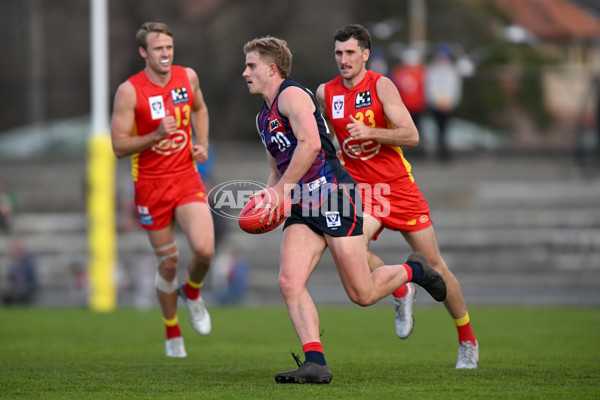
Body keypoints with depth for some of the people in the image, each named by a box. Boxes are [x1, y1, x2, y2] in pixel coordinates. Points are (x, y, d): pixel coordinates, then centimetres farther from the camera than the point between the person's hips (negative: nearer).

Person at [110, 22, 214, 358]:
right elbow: (119, 146, -11)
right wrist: (156, 135, -25)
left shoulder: (188, 77, 2)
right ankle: (173, 334, 24)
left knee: (204, 249, -18)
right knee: (168, 262, 3)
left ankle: (192, 293, 17)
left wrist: (202, 145, 8)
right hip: (151, 185, -2)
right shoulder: (129, 91, -11)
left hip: (187, 178, 2)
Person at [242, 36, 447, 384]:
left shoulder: (291, 95, -8)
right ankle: (315, 364, -19)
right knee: (289, 282, -15)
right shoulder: (264, 117, 21)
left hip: (333, 197, -9)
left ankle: (413, 270, 24)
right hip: (302, 208, 9)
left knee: (363, 294, -5)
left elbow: (310, 144, -23)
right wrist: (266, 199, 10)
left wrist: (280, 190, -20)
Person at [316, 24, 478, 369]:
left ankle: (468, 341, 18)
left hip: (399, 186, -2)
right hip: (362, 189, 2)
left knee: (433, 263, 2)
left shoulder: (381, 86, -8)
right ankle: (401, 292, 0)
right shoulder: (326, 93, 3)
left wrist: (369, 132, -29)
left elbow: (411, 135, -17)